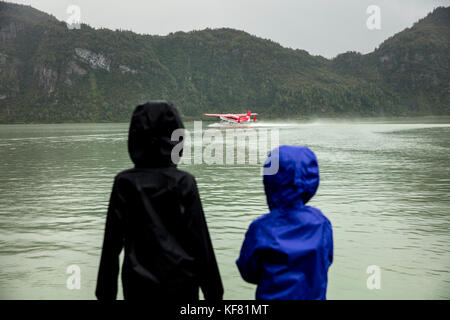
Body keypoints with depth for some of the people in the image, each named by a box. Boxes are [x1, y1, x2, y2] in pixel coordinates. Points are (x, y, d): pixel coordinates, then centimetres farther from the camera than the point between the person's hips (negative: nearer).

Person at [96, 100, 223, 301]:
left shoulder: (124, 183, -6)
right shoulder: (183, 183, -9)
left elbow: (112, 243, -3)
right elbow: (201, 241, -7)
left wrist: (106, 292, 7)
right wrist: (213, 291, 3)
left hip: (137, 287, 2)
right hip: (181, 286, -1)